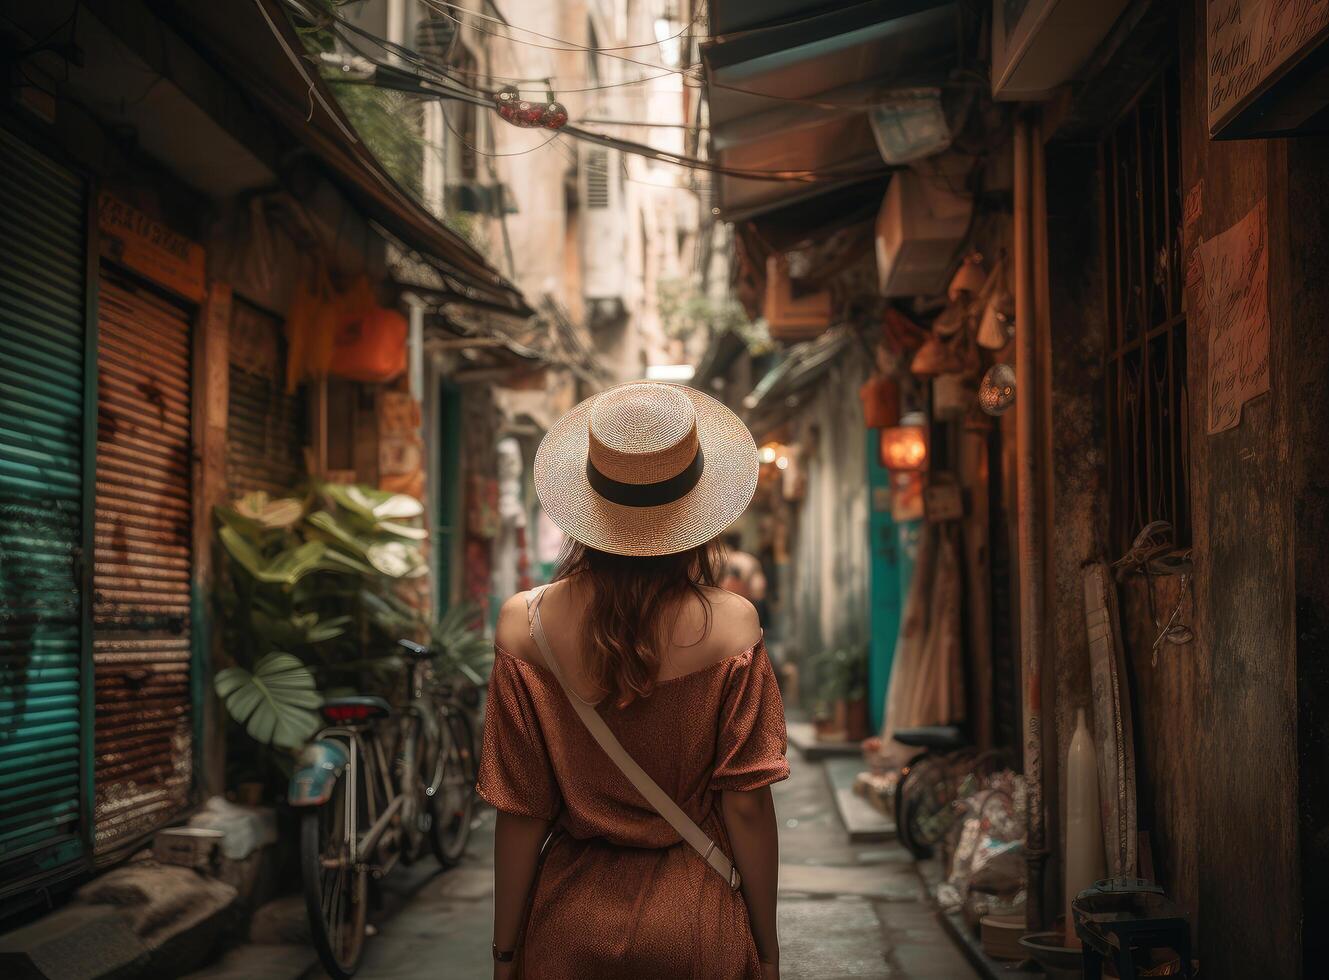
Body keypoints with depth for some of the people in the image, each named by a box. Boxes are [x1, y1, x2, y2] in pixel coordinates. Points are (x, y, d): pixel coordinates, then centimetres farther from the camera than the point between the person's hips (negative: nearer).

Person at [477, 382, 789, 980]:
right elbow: (745, 802, -11)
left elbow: (520, 811, -9)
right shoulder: (730, 626, -16)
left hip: (571, 926, 1)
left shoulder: (525, 626, -14)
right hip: (699, 928, -1)